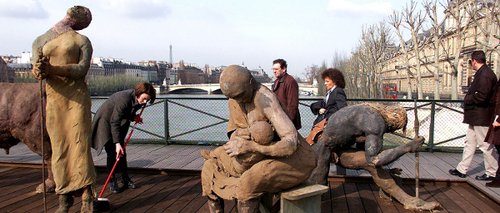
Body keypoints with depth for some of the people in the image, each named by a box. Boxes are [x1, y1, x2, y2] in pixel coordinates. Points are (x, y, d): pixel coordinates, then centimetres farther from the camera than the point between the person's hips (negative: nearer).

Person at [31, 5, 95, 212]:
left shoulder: (82, 40, 5)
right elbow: (36, 69, 4)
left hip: (76, 95, -3)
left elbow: (82, 69, -10)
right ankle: (64, 196, 6)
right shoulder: (40, 41, 17)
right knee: (59, 146, 1)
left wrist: (52, 69, -25)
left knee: (79, 143, -9)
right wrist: (38, 71, -21)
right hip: (53, 97, 4)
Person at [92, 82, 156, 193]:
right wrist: (117, 143, -41)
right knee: (112, 152, -9)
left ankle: (125, 178, 12)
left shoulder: (137, 99, -11)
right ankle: (112, 181, 2)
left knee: (122, 152, 5)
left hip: (119, 123, 7)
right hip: (106, 122, -7)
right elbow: (114, 123, -36)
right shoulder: (124, 99, -35)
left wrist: (134, 117, -12)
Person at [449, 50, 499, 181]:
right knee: (470, 143, 14)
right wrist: (468, 98, 3)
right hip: (476, 117, 11)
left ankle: (491, 173, 13)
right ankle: (461, 170, 21)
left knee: (485, 145, 1)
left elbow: (481, 97, -26)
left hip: (481, 117, -11)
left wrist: (467, 99, -11)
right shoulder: (482, 73, 13)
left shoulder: (485, 75, -19)